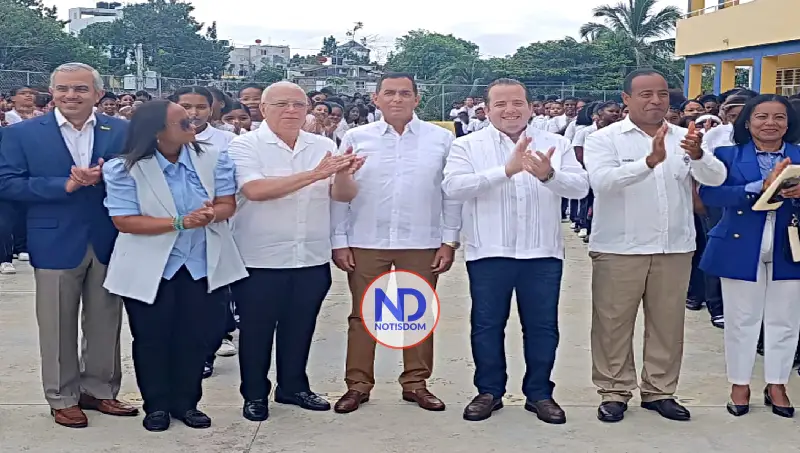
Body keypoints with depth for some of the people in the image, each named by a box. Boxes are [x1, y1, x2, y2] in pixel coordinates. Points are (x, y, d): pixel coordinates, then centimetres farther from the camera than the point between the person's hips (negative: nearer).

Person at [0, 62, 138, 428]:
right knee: (58, 328, 7)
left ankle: (100, 391, 27)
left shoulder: (122, 131, 3)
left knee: (105, 324, 11)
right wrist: (65, 185, -17)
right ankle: (62, 398, 21)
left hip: (109, 243, 2)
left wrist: (105, 178, -19)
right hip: (56, 244, -2)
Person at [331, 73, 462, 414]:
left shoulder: (441, 139, 2)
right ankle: (357, 385, 17)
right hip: (365, 242, 0)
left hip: (422, 243, 0)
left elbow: (452, 192, 3)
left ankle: (416, 383, 22)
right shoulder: (355, 138, 2)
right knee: (362, 315, 6)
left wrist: (449, 241, -1)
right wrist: (339, 241, -1)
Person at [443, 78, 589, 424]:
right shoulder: (467, 146, -1)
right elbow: (453, 187, -17)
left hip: (542, 253, 1)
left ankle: (539, 393, 24)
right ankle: (489, 391, 24)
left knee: (542, 325, 9)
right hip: (488, 253, -1)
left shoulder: (556, 145, 4)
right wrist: (507, 169, -26)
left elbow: (580, 187, -6)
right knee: (487, 324, 8)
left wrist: (549, 175, -28)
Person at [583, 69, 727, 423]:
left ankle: (659, 391, 25)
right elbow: (602, 181, -23)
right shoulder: (604, 139, -5)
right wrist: (650, 160, -36)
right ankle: (614, 392, 18)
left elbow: (716, 178, -7)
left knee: (668, 322, 11)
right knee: (614, 322, 4)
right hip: (619, 248, -3)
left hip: (674, 248, 3)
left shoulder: (683, 138, 5)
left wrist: (697, 154, -30)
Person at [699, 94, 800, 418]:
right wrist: (760, 187, -26)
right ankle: (740, 384, 24)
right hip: (740, 250, -2)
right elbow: (709, 194, -17)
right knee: (741, 320, 9)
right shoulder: (728, 156, -2)